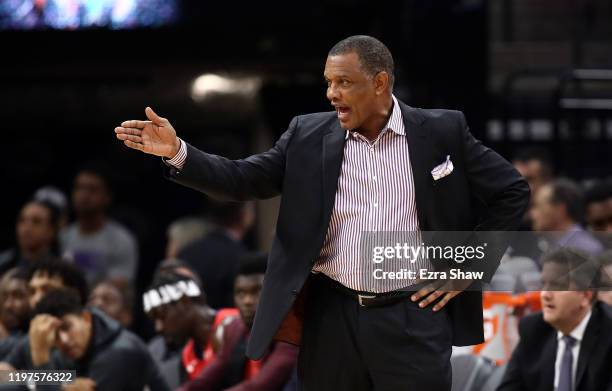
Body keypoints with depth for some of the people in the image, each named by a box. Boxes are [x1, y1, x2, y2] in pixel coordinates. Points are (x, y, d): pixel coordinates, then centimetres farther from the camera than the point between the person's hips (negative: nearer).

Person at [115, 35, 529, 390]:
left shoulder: (442, 132, 0)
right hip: (331, 316, 2)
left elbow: (512, 191, 6)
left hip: (414, 319, -2)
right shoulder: (309, 136, 6)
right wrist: (177, 152, -11)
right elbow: (243, 180, 3)